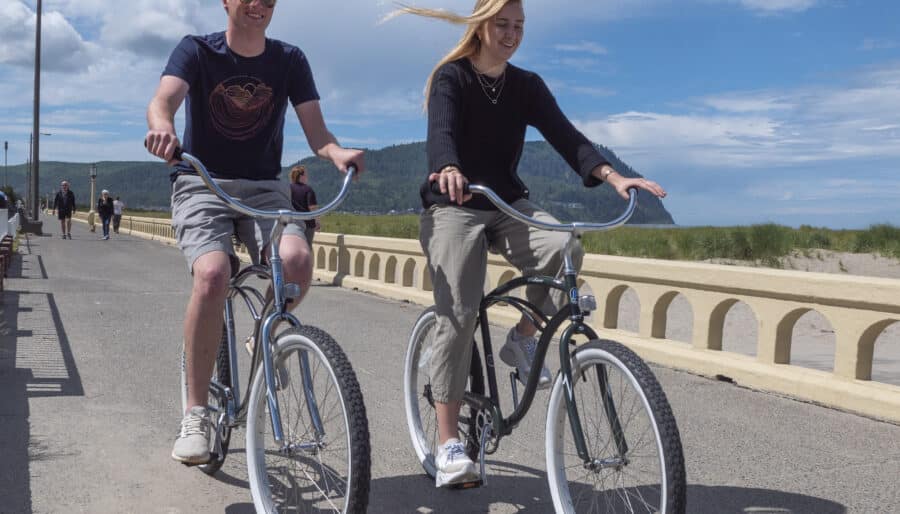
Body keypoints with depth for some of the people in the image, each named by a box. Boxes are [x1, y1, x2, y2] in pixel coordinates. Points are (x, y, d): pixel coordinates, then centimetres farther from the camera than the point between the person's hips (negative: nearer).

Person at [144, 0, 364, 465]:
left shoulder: (289, 60, 4)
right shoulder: (196, 51, -2)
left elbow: (316, 132, -5)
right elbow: (163, 99, -21)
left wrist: (338, 152, -29)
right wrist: (162, 128, -46)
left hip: (264, 188, 2)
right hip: (201, 186, -2)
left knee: (297, 259, -29)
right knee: (213, 274, -31)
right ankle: (195, 413, -18)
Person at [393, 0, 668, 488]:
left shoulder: (527, 85, 7)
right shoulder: (452, 76, -5)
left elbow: (564, 134, -6)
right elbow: (441, 131, -24)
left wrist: (613, 176, -23)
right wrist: (448, 170, -48)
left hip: (509, 205, 4)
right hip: (454, 207, -4)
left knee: (565, 250, -27)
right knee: (457, 316, -15)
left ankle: (522, 339, -2)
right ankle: (448, 443, -8)